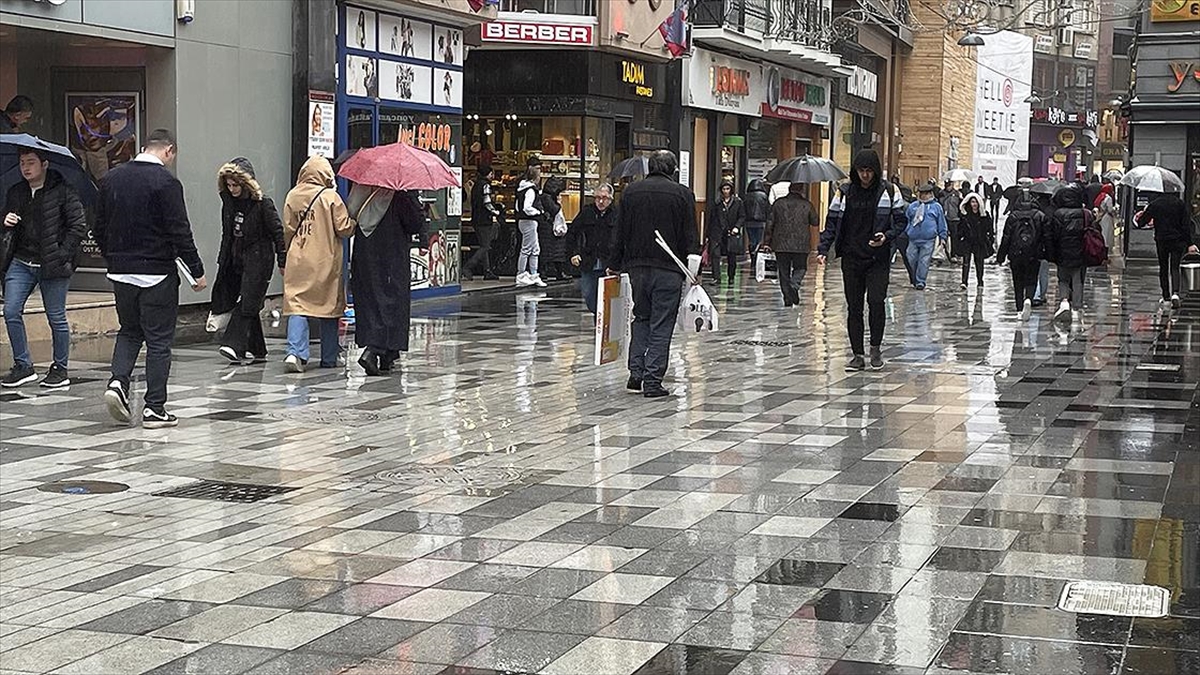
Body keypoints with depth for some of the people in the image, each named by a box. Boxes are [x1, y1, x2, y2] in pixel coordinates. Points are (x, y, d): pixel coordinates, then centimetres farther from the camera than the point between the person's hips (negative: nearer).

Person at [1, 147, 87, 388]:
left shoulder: (63, 192, -5)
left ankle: (60, 369, 15)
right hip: (21, 263, 5)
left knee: (56, 318, 2)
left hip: (52, 266, -5)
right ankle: (23, 366, 8)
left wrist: (62, 255, -12)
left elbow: (79, 226, -5)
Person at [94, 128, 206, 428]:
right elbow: (180, 232, -15)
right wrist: (197, 271, -7)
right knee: (158, 340, 2)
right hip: (157, 274, -5)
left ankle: (118, 381, -2)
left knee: (129, 331, 20)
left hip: (120, 272, 5)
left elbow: (98, 228, 12)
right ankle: (155, 408, 3)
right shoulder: (165, 182, -13)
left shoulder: (112, 178, 7)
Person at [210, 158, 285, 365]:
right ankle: (256, 350, 15)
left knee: (246, 303, -14)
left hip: (258, 260, -7)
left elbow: (278, 232, -8)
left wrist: (283, 261, -9)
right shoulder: (229, 202, 8)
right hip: (235, 259, 7)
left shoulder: (262, 204, -11)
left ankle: (235, 346, -21)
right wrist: (222, 260, 17)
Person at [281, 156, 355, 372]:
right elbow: (344, 229, -8)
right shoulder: (330, 197, -8)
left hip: (297, 261, 2)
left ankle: (295, 352, -19)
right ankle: (329, 358, 17)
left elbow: (288, 231, 8)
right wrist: (356, 223, 13)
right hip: (325, 262, -2)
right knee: (328, 306, 10)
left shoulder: (292, 196, 3)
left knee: (297, 305, 0)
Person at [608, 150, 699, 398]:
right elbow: (690, 236, -3)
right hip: (668, 268, -3)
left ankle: (636, 374, 8)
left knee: (640, 318, 17)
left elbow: (620, 233, 11)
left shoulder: (631, 192, 7)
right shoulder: (682, 194, -3)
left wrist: (615, 265, 18)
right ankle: (652, 380, -3)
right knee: (661, 324, 0)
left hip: (637, 266, 4)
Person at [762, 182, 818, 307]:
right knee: (800, 268, 13)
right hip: (801, 245, -1)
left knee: (784, 272, 9)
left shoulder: (778, 203, 2)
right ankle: (794, 286, -15)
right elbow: (815, 223, 8)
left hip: (781, 245, 1)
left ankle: (788, 299, 8)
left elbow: (770, 223, 3)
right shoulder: (807, 205, -2)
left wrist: (766, 242, 8)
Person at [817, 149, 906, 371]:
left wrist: (886, 236, -16)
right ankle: (857, 355, 12)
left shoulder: (889, 192, 0)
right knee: (854, 307, 4)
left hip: (878, 258, -2)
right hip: (851, 258, 2)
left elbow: (900, 222, 4)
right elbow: (831, 223, 7)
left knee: (876, 301, -14)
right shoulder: (844, 192, 5)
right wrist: (823, 249, -4)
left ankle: (876, 347, 6)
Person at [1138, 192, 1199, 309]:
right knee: (1175, 268, 4)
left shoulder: (1154, 204, -4)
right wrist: (1190, 243, -4)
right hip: (1178, 241, 0)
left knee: (1163, 269, 11)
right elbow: (1186, 224, -5)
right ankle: (1175, 293, -20)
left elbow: (1141, 222, 1)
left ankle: (1166, 298, 12)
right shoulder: (1180, 203, -4)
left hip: (1161, 241, 0)